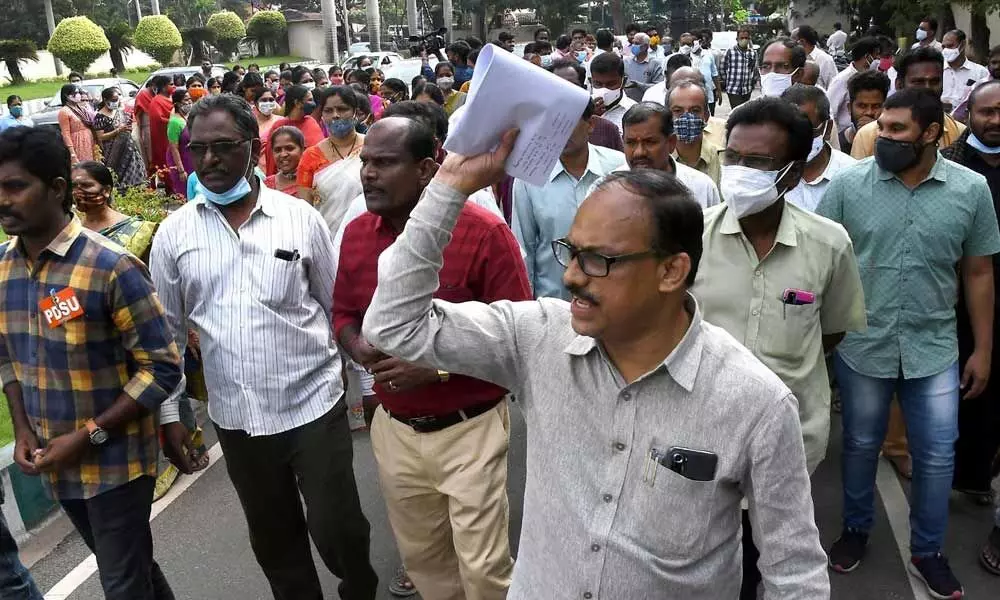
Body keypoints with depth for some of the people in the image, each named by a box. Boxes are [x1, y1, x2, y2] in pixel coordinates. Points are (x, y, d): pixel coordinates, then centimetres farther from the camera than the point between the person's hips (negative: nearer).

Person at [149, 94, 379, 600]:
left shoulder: (300, 217, -5)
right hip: (236, 417, 2)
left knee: (337, 528, 6)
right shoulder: (174, 233, 0)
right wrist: (170, 415, 8)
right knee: (274, 540, 17)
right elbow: (168, 331, 7)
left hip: (313, 404, -2)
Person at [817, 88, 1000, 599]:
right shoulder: (848, 183, -8)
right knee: (861, 445, 16)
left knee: (937, 456, 10)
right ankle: (855, 529, 39)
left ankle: (926, 552, 32)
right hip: (861, 346, -1)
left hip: (934, 349, 1)